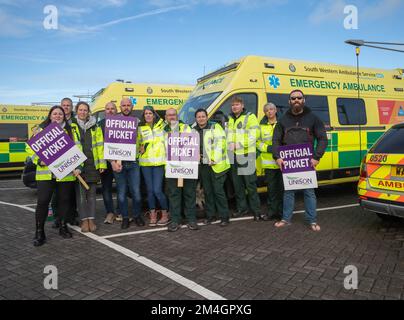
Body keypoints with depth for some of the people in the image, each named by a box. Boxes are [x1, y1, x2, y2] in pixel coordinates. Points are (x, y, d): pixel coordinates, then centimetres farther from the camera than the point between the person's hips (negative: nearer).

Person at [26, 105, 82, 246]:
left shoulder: (72, 129, 9)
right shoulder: (42, 130, 8)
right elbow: (30, 147, 8)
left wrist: (77, 166, -5)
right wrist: (39, 160, -8)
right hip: (45, 173, -1)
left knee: (64, 200, 10)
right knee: (42, 201, -4)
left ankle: (63, 227, 27)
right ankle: (39, 232, 9)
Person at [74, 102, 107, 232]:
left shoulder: (95, 127, 11)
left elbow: (100, 145, 7)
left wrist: (102, 163, 0)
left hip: (93, 164, 2)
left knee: (92, 193, 6)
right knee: (80, 193, 1)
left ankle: (91, 219, 14)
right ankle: (84, 220, 10)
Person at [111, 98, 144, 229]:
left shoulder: (137, 122, 10)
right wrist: (113, 161, -9)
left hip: (133, 163, 1)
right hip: (117, 162, 0)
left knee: (136, 191, 0)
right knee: (121, 192, 5)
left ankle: (137, 215, 18)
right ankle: (125, 217, 18)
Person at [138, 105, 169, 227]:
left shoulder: (161, 126, 6)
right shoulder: (141, 129, 10)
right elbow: (137, 143, 18)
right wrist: (140, 149, -2)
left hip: (159, 162, -2)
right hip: (145, 162, 2)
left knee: (157, 190, -9)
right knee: (150, 190, 6)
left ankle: (165, 214, 9)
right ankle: (153, 216, 17)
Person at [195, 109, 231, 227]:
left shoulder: (215, 127, -3)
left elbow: (220, 144, -11)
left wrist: (214, 160, -15)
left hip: (216, 165, -5)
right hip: (202, 166, 6)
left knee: (218, 190, -5)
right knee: (207, 191, 12)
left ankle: (224, 217, 6)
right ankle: (210, 215, 24)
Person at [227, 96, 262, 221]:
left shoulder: (250, 117, -3)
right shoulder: (230, 119, 18)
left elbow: (254, 135, -12)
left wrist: (238, 144, -17)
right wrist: (230, 144, 1)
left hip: (246, 155, -6)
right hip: (233, 156, 7)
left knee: (250, 185, -5)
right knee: (237, 184, 12)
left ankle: (256, 210, 3)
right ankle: (242, 208, 24)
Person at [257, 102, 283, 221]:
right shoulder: (262, 126, 9)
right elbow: (258, 143, 7)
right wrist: (268, 148, -9)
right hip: (269, 162, 2)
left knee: (282, 188, 4)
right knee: (271, 189, 9)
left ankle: (282, 212, 14)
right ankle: (272, 212, 20)